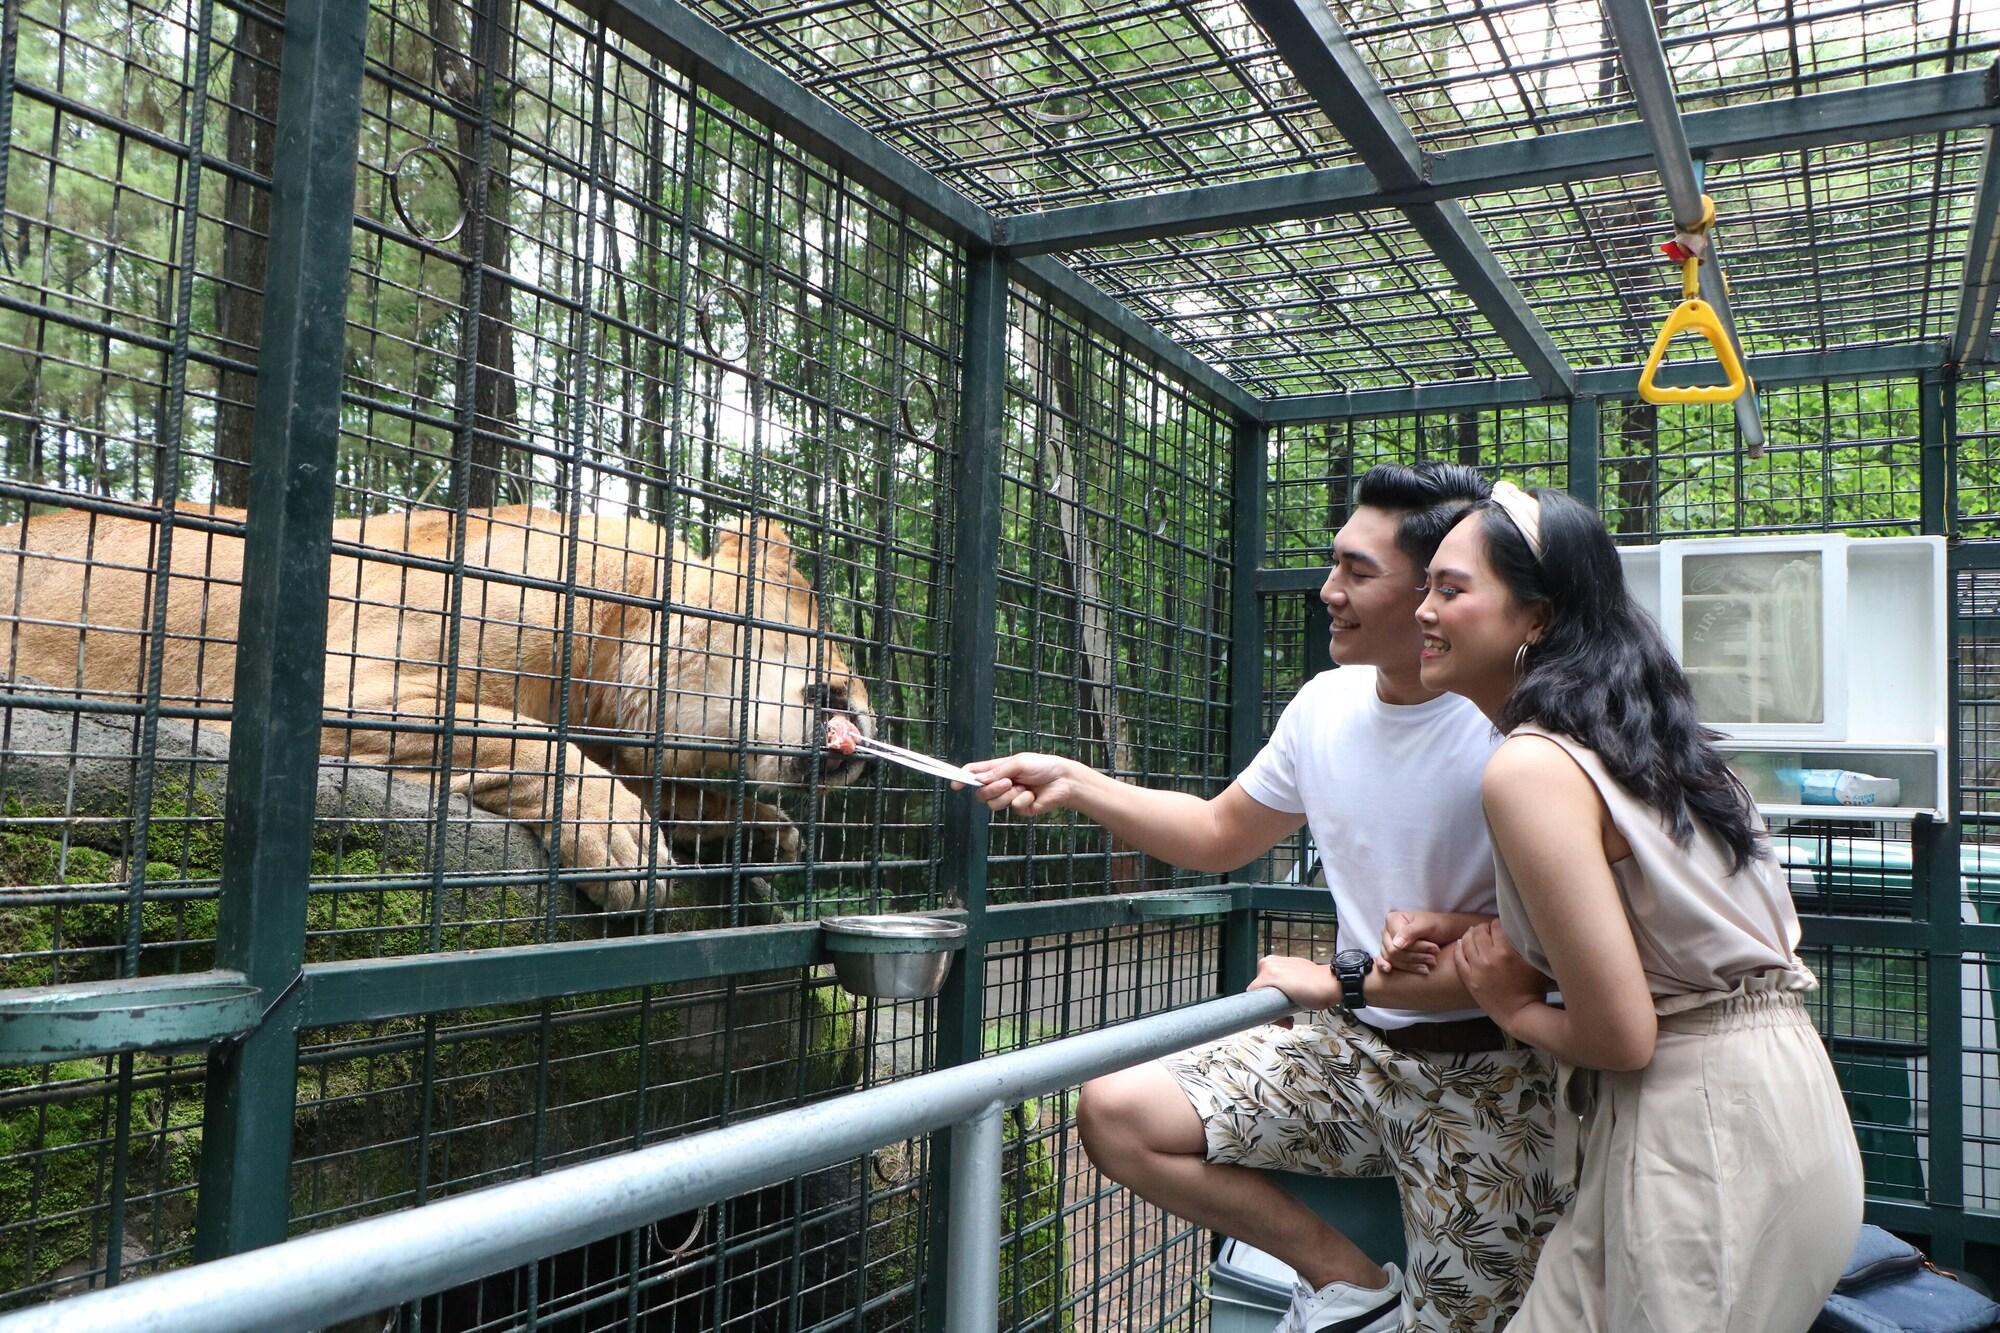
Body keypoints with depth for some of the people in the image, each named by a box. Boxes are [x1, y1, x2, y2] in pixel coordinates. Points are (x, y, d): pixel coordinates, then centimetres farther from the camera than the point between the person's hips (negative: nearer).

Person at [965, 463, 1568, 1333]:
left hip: (1485, 1075, -5)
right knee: (1115, 1113, -5)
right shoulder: (1327, 705, -1)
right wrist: (1074, 785, 3)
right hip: (1354, 1048, 6)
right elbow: (1219, 836, 14)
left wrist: (1343, 984, -14)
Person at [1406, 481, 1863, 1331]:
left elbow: (1620, 1035, -19)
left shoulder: (1529, 768, -19)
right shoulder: (1630, 733, 9)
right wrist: (1458, 931, 8)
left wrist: (1515, 1010, 0)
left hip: (1701, 1128, -9)